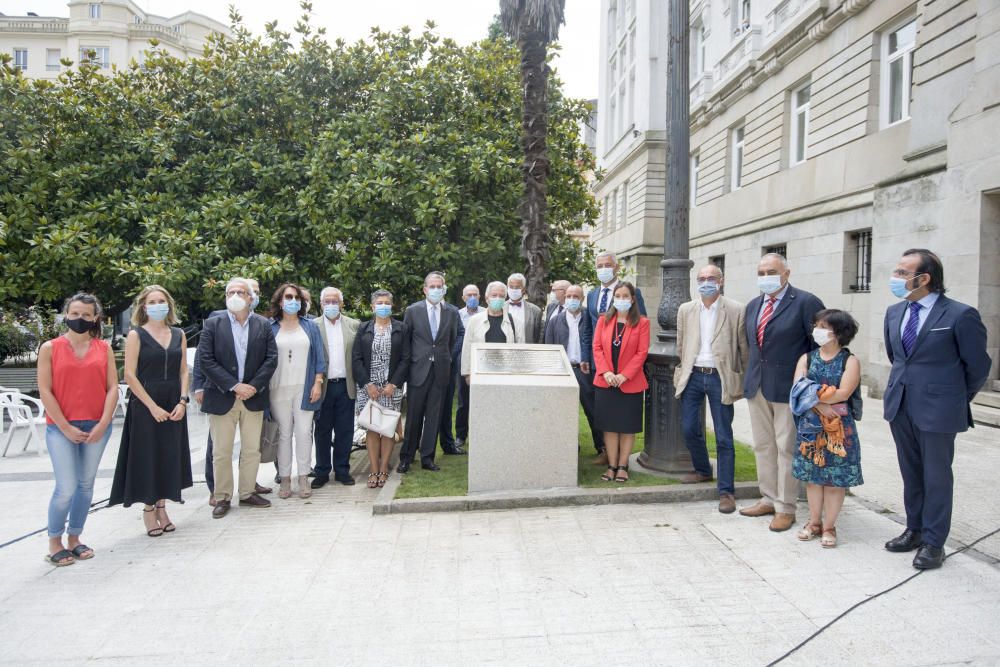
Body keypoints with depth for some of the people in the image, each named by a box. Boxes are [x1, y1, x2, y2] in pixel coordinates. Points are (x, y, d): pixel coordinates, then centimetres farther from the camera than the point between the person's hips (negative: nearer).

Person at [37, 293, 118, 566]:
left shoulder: (104, 348, 6)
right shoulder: (50, 348, 1)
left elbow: (112, 388, 2)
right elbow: (45, 391, -3)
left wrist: (103, 424, -8)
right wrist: (66, 427, -9)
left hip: (97, 427, 2)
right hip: (61, 427, -2)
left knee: (86, 485, 9)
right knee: (66, 488, -7)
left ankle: (74, 538, 23)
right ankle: (54, 542, 13)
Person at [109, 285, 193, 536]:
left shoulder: (179, 334, 8)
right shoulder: (136, 335, -4)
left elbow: (184, 371, 8)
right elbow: (129, 375, -9)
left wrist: (182, 401, -5)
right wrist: (153, 406, -14)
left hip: (174, 405, 4)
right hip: (145, 404, -4)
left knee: (169, 456, 8)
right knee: (147, 456, 2)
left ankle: (161, 507, 21)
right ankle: (148, 509, 17)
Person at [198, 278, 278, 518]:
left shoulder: (263, 325, 4)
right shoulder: (213, 324, 0)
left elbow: (271, 358, 0)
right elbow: (206, 360, -8)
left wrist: (254, 386, -11)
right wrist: (234, 386, -14)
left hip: (253, 397, 2)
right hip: (222, 398, -2)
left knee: (252, 450, 9)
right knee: (221, 452, 5)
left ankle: (248, 493, 23)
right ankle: (222, 498, 18)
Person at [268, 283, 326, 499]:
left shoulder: (310, 326, 9)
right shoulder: (270, 328, 6)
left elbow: (319, 357, 6)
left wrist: (318, 383, -3)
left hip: (305, 389, 1)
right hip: (278, 389, 0)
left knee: (304, 433, -1)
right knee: (284, 434, 3)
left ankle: (303, 477, 7)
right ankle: (284, 479, 11)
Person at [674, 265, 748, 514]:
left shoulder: (736, 310, -4)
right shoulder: (685, 309, 7)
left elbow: (744, 347, -1)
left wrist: (744, 380, -1)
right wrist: (684, 371, 13)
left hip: (721, 378, -4)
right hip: (693, 376, 4)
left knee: (723, 437, 0)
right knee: (689, 429, 9)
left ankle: (726, 491, 9)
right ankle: (703, 470, 34)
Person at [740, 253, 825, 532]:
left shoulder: (805, 302, -9)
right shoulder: (753, 306, 12)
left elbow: (820, 346, -8)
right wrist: (750, 377, 14)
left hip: (788, 387, -6)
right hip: (757, 386, 7)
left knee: (786, 448, 2)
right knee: (763, 446, 13)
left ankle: (785, 507, 13)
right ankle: (768, 498, 27)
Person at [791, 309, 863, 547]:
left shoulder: (850, 361, -4)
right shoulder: (807, 358, 5)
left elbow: (843, 394, -17)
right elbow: (798, 389, -6)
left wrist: (810, 397, -14)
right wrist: (820, 405, -20)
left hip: (839, 428, -3)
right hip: (810, 426, 3)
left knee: (835, 478, 4)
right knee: (812, 476, 11)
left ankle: (829, 526, 15)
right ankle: (814, 522, 24)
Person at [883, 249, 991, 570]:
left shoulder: (960, 315, -14)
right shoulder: (894, 312, 5)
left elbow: (978, 366, -4)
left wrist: (958, 400, 6)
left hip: (937, 410, -6)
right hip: (900, 406, 6)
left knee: (936, 477, 6)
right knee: (911, 473, 17)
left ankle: (933, 543, 19)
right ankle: (915, 530, 32)